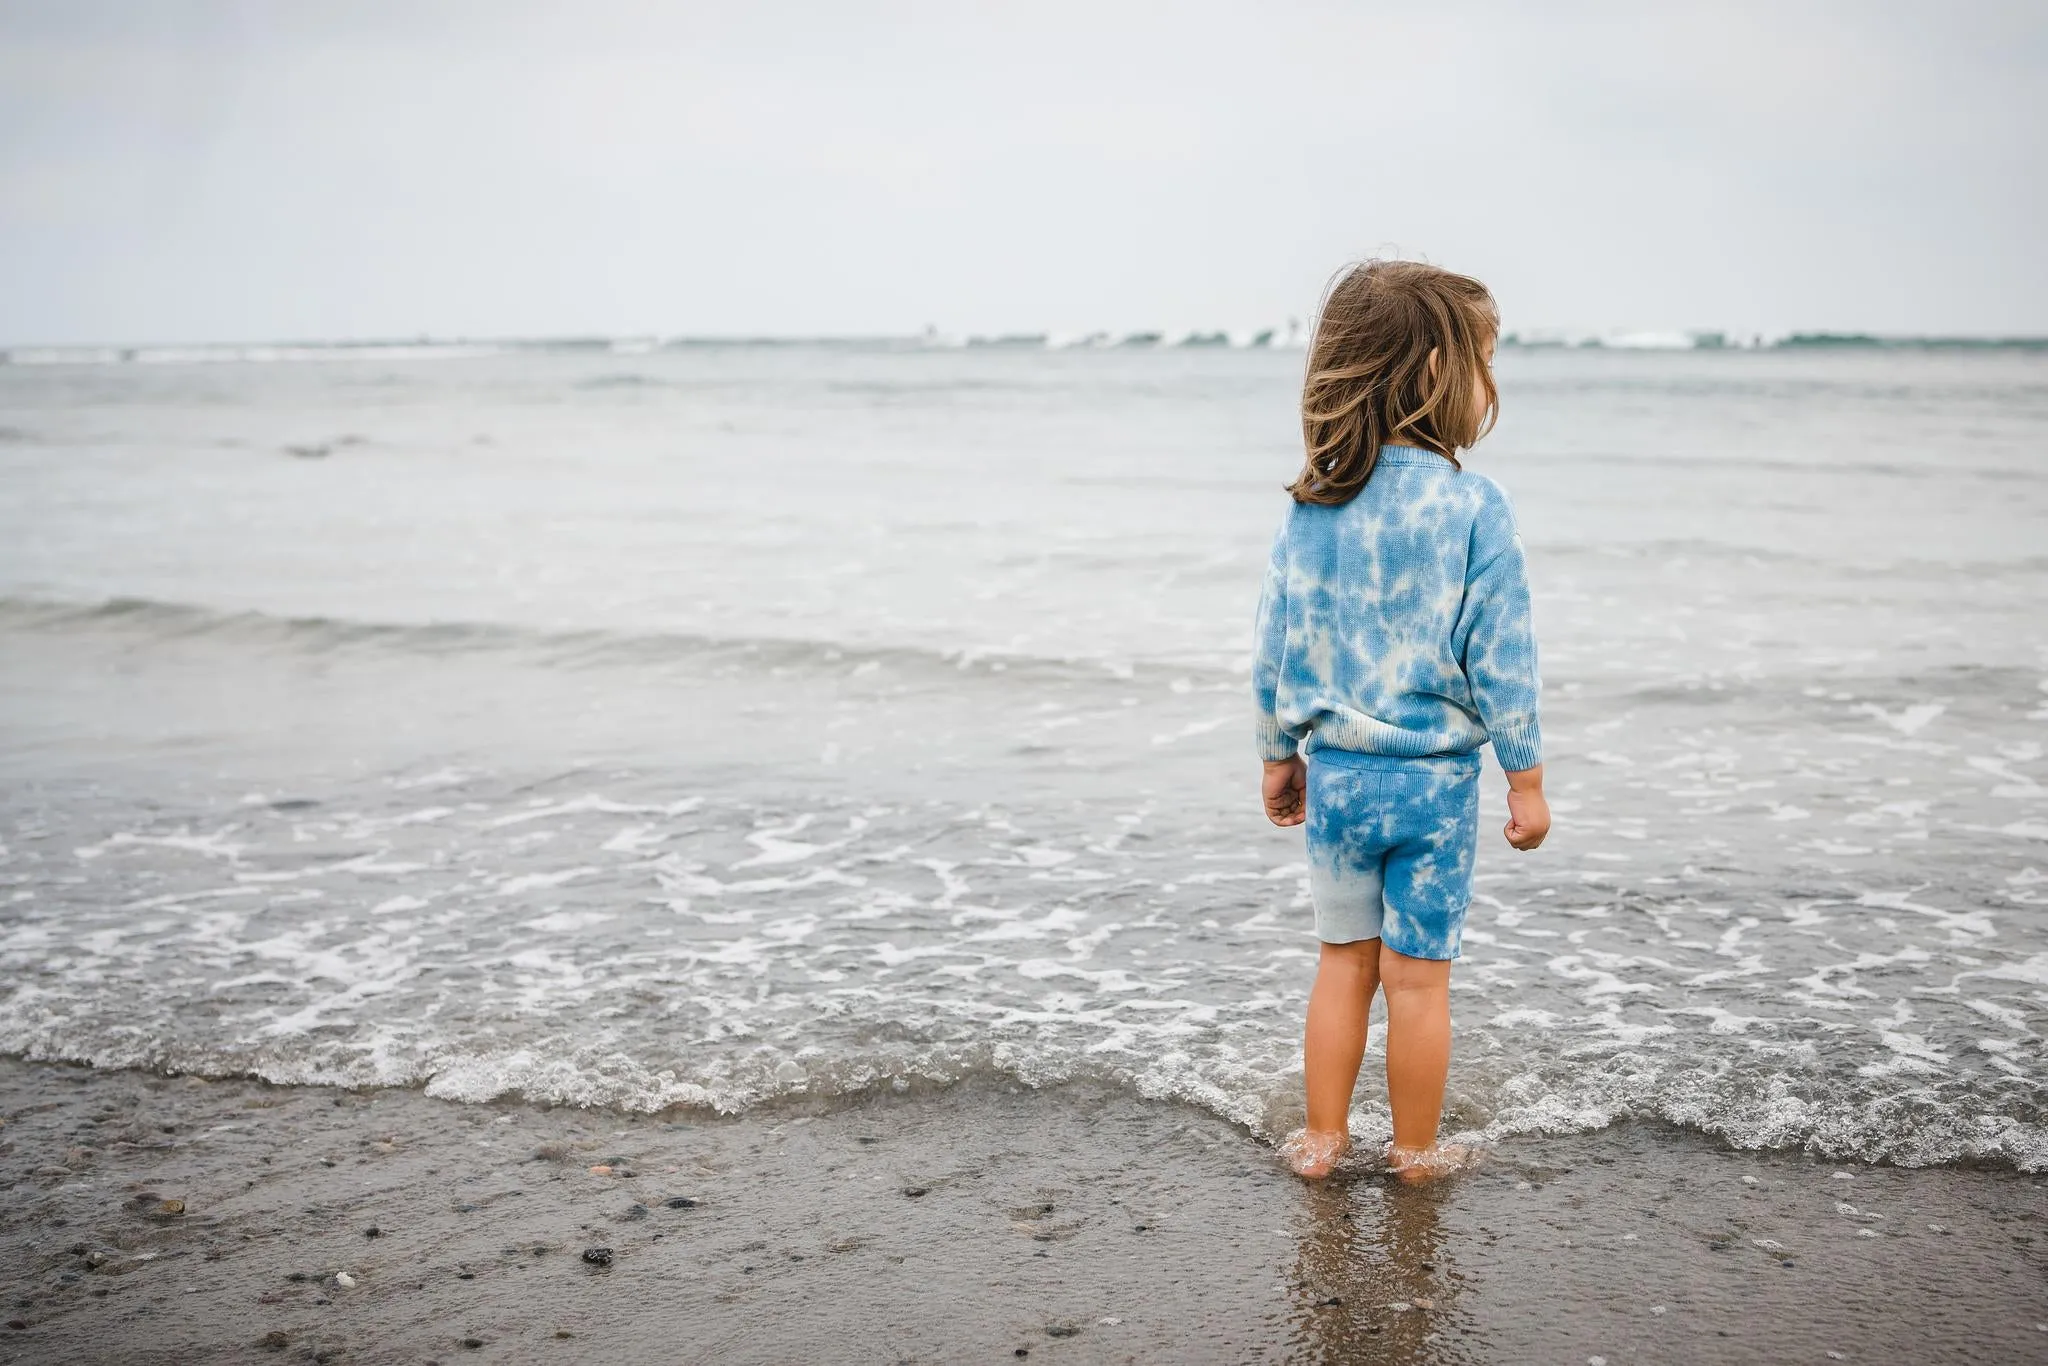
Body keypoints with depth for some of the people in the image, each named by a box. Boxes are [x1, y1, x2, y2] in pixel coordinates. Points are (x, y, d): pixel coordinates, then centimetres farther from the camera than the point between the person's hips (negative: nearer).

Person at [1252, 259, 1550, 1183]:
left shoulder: (1310, 509, -1)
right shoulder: (1473, 507, -14)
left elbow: (1274, 646, 5)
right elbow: (1499, 655, -12)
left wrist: (1279, 755, 18)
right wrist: (1526, 780, -3)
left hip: (1336, 773, 4)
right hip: (1433, 778, -4)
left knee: (1344, 960, 18)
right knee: (1419, 975, 8)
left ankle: (1322, 1138, 26)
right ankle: (1414, 1152, 21)